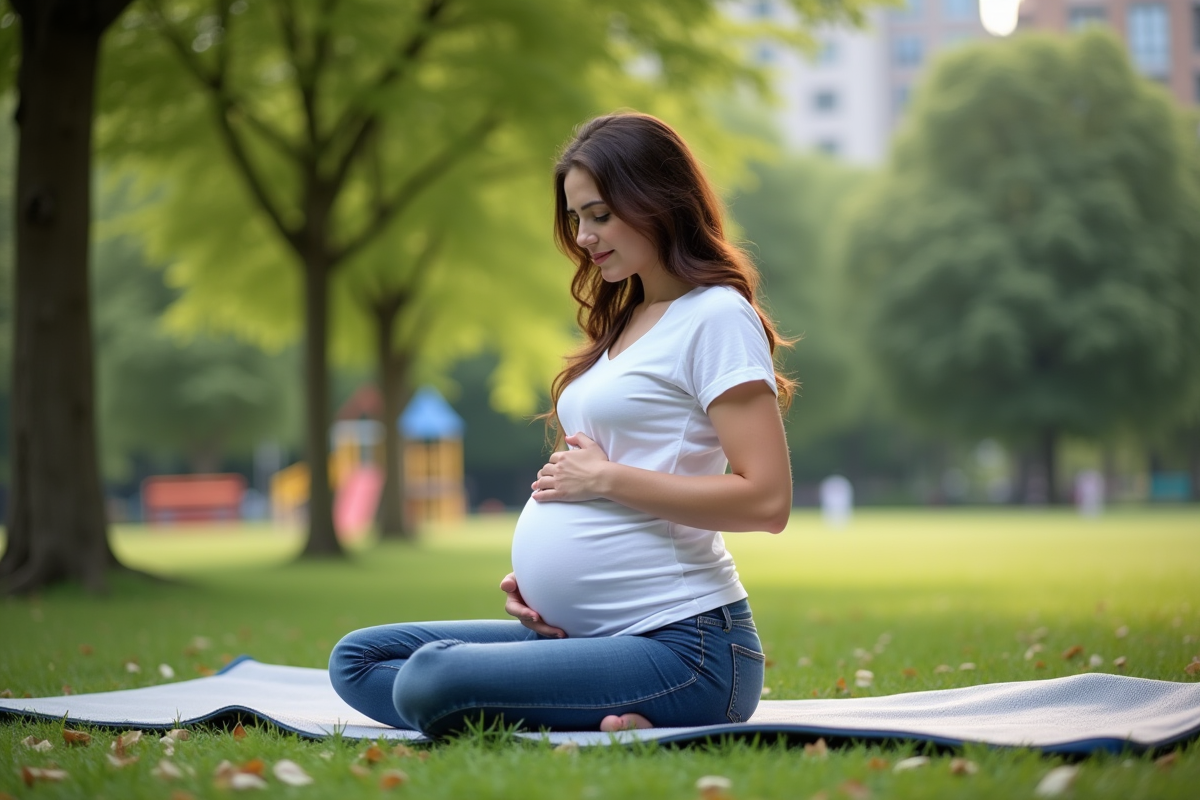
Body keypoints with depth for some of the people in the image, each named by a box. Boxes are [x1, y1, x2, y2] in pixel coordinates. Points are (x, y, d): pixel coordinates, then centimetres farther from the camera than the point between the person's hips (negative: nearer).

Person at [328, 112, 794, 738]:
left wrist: (604, 477, -12)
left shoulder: (716, 316, -7)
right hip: (584, 632, 11)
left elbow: (765, 499, -17)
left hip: (683, 644, -11)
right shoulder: (625, 323, 21)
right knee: (357, 661, 2)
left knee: (432, 680, -30)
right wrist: (530, 576, 8)